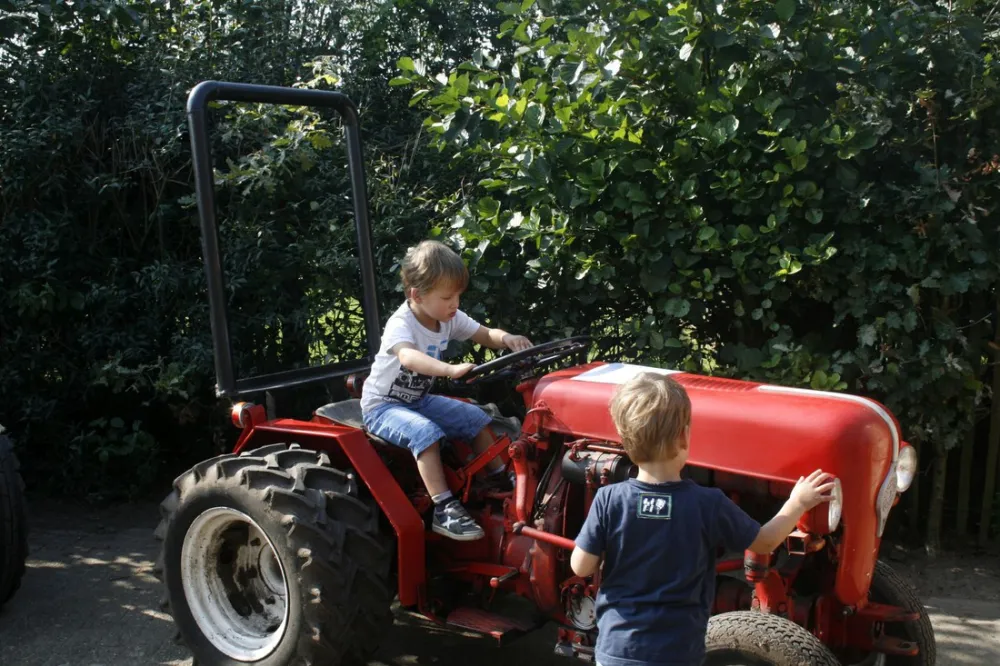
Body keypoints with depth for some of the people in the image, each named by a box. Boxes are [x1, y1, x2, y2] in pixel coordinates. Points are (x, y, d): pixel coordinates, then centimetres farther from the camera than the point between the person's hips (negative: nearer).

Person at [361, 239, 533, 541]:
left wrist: (506, 338, -27)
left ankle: (501, 481, 10)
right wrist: (451, 369, -66)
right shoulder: (400, 324, -28)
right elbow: (409, 357, -49)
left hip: (419, 400, 7)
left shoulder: (449, 318, -5)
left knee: (475, 417, -4)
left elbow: (485, 335, -3)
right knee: (426, 432, -33)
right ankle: (443, 510, -31)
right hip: (382, 405, -7)